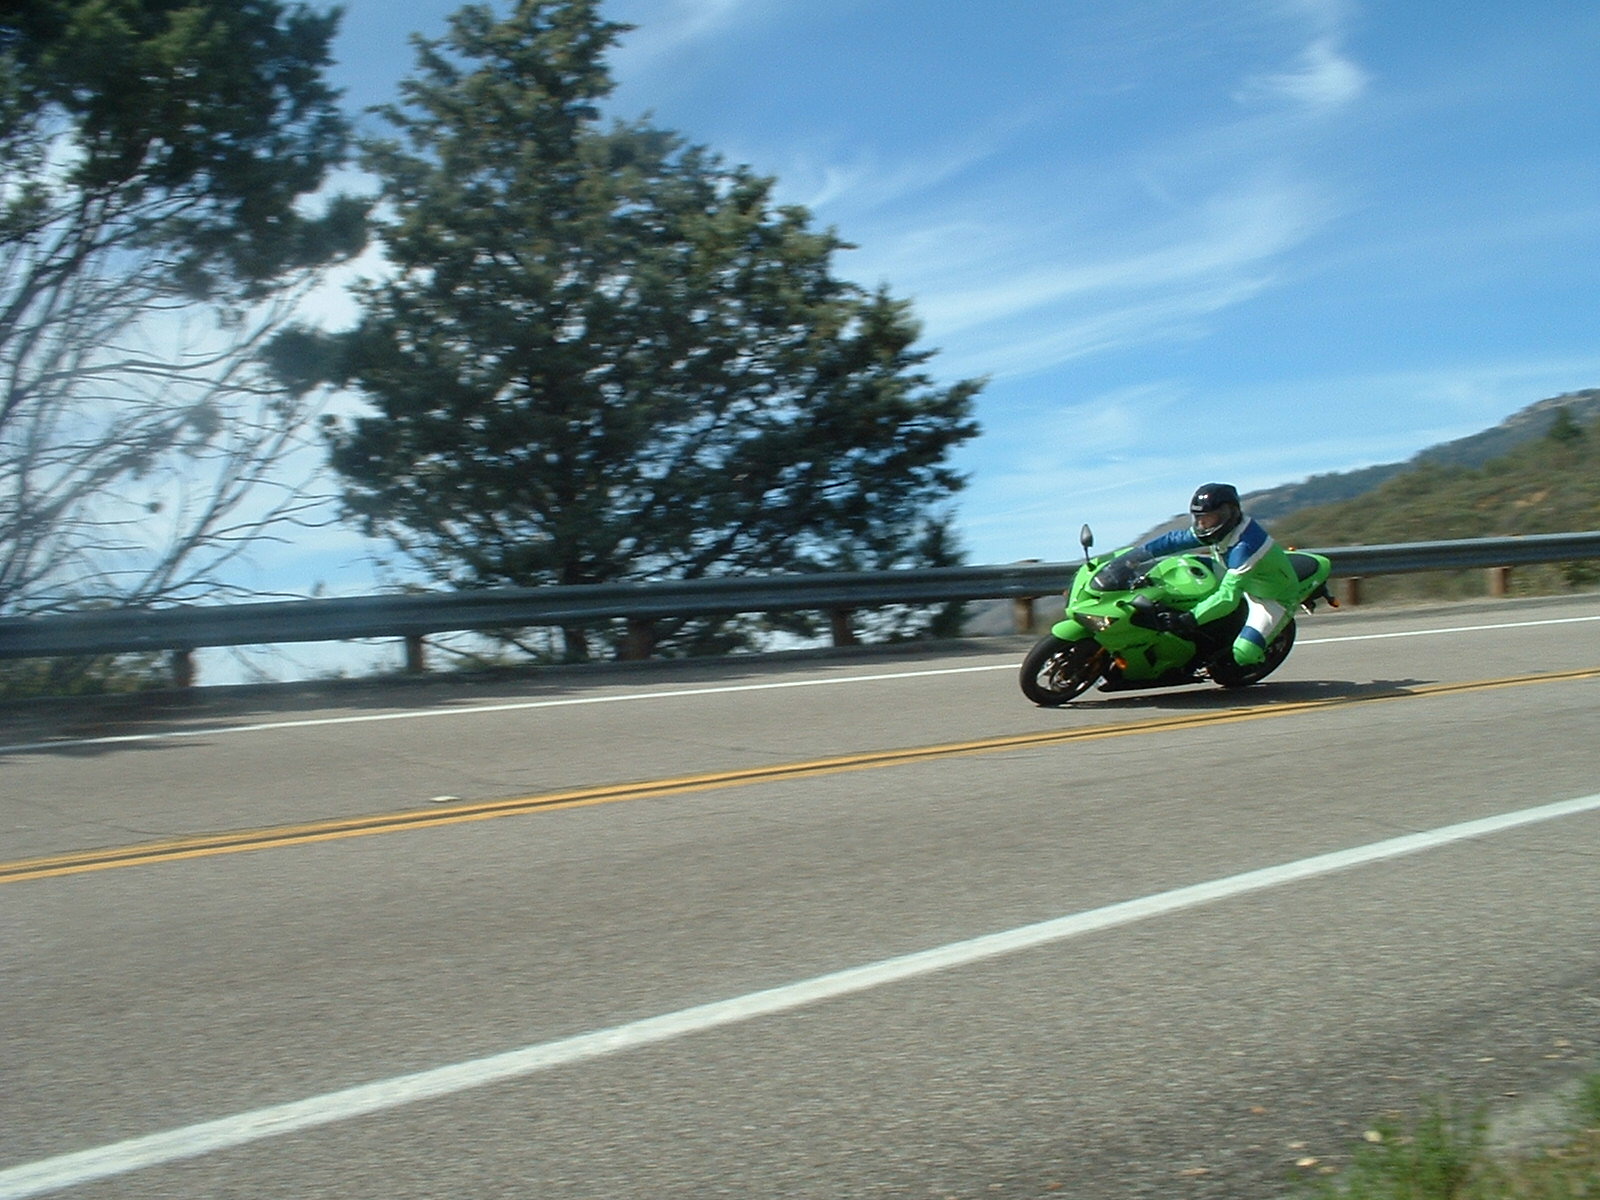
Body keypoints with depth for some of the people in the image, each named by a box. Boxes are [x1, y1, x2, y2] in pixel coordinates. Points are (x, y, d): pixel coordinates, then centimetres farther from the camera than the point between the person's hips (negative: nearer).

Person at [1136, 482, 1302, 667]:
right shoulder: (1224, 528, -13)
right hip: (1247, 582, 9)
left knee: (1243, 654, -26)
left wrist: (1188, 620, -49)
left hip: (1275, 598, -8)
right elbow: (1177, 539, -4)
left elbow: (1228, 598, -44)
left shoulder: (1244, 547, -38)